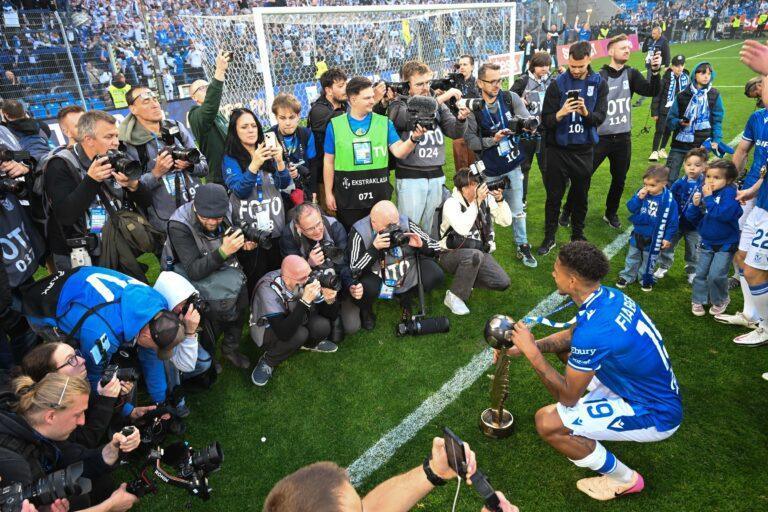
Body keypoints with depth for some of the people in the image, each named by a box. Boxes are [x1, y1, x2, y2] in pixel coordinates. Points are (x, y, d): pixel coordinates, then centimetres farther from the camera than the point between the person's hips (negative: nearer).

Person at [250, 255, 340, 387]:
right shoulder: (268, 289, -35)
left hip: (295, 321, 4)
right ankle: (268, 361, -5)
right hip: (266, 328, -4)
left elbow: (332, 316, -15)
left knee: (322, 326, -26)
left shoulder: (309, 279, -24)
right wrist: (305, 301, -49)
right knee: (299, 334, -34)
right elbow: (284, 333, -43)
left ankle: (309, 344, 10)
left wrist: (330, 300, -37)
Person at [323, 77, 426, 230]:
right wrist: (328, 193, 2)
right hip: (347, 198, -1)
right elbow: (329, 161, 3)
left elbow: (399, 151, -6)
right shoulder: (335, 125, -1)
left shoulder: (384, 122, 3)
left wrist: (413, 138, -26)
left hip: (379, 195, 1)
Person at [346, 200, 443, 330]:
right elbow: (354, 270, -24)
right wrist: (374, 248, -35)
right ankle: (365, 310, 5)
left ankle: (406, 297, 15)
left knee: (435, 275, -17)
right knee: (365, 287, -36)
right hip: (376, 281, -3)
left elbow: (436, 246, -1)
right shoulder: (360, 232, -19)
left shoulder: (405, 223, -10)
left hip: (407, 278, 4)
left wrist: (421, 245, -24)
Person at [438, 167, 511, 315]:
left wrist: (500, 200, -17)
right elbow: (463, 229, -34)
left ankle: (467, 278, 12)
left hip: (481, 252, 5)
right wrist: (478, 201, -31)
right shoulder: (451, 203, -17)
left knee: (503, 283, -12)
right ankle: (454, 296, -19)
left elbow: (506, 221, -1)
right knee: (475, 255, -38)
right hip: (453, 254, -5)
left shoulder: (487, 198, -1)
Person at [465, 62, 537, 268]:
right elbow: (471, 142, -10)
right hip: (489, 170, -2)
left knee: (517, 210, 11)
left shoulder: (510, 98, -4)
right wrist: (493, 140, -24)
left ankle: (522, 246, 26)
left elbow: (529, 121, -12)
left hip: (513, 166, 3)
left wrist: (526, 123, -35)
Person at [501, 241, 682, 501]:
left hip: (655, 416, -9)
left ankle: (623, 478, 6)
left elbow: (568, 397, -21)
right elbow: (570, 335, 10)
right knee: (567, 348, 14)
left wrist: (533, 354, -17)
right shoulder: (609, 295, -6)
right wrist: (525, 345, -2)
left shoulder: (592, 331, -33)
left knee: (546, 422, -15)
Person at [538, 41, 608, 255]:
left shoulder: (599, 83, 1)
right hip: (558, 149, -2)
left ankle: (578, 235, 29)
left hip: (584, 149, 2)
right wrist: (561, 114, -28)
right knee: (554, 196, 5)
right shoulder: (558, 84, -6)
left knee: (581, 195, 12)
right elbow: (545, 120, -8)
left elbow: (601, 116, -5)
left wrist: (586, 113, -26)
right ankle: (549, 237, 19)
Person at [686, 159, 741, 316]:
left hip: (725, 244, -5)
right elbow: (691, 218, -1)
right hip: (706, 243, 5)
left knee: (716, 275, -8)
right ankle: (698, 300, 27)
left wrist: (709, 198, -28)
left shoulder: (729, 193, -18)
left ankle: (721, 300, 18)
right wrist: (695, 205, -20)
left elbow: (723, 214, -33)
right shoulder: (702, 192, -3)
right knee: (701, 273, 11)